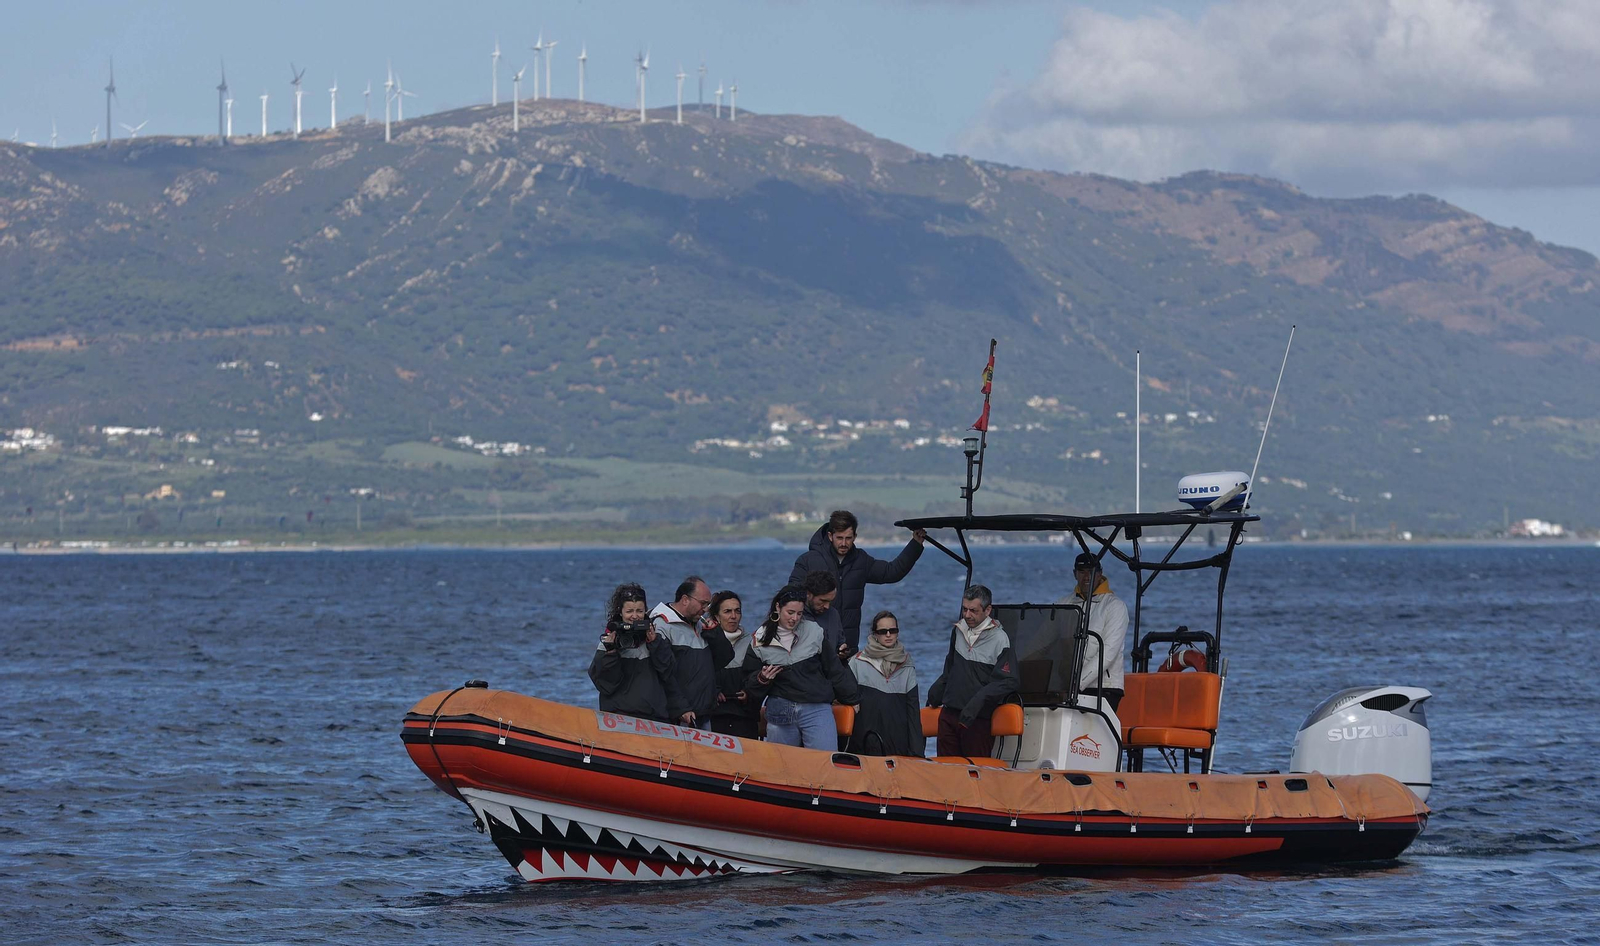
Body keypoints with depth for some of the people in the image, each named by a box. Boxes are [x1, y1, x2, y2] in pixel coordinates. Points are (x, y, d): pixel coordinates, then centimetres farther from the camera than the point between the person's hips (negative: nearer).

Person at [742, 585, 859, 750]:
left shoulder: (814, 632, 1)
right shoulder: (761, 641, 4)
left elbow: (834, 669, 11)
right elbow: (749, 686, 10)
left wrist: (852, 699, 18)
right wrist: (762, 679, -11)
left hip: (817, 709, -1)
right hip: (780, 710, 1)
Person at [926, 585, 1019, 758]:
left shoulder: (999, 639, -9)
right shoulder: (958, 631, 12)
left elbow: (1009, 682, -14)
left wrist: (979, 700, -23)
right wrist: (935, 692, 19)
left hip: (978, 720, -6)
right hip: (949, 715, 6)